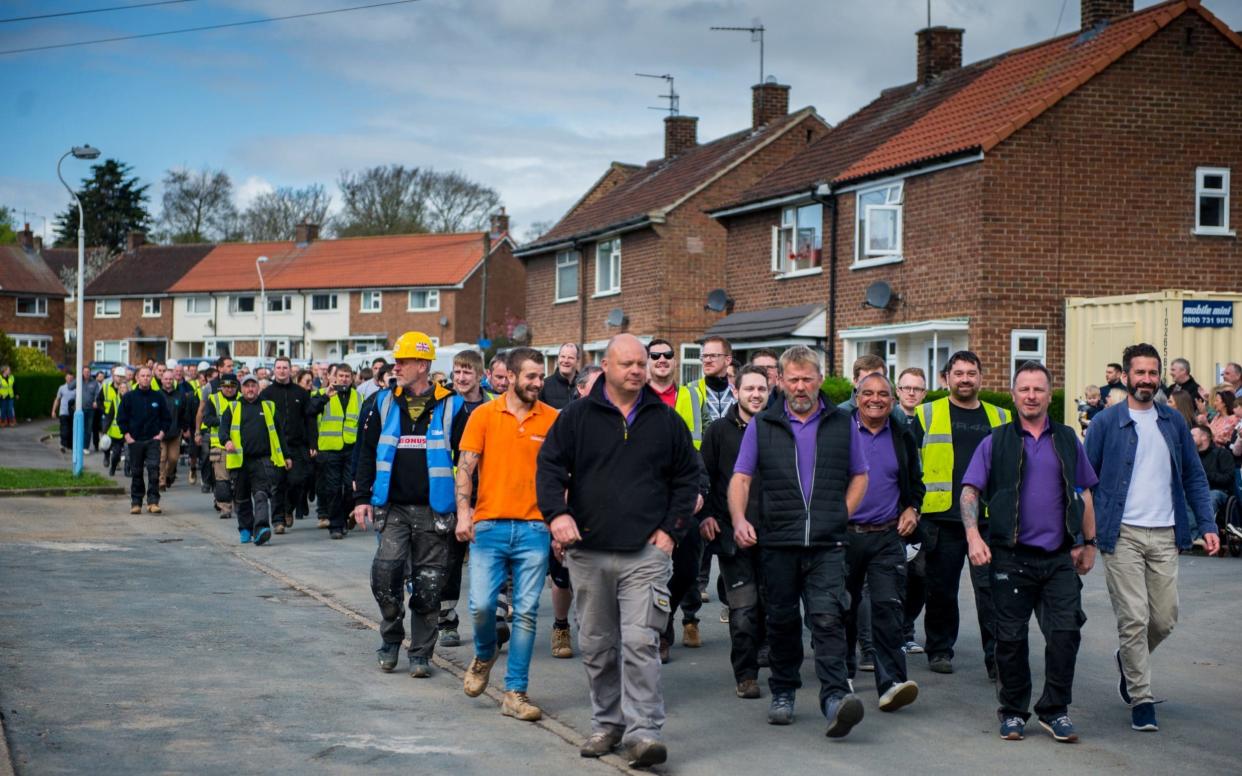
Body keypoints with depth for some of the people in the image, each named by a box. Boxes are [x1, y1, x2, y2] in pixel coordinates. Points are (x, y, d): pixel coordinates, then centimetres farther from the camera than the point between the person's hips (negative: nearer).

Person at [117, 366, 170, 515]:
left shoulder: (158, 398, 5)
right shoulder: (129, 397, 3)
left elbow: (167, 418, 13)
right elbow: (121, 418, 6)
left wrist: (161, 433, 2)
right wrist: (127, 435, -2)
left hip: (153, 440, 0)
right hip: (134, 441, 0)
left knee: (154, 470, -12)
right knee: (136, 473, 5)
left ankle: (153, 502, -11)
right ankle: (136, 503, 13)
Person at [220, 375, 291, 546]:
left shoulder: (268, 407, 15)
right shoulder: (233, 408, 12)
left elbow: (277, 433, 18)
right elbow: (223, 429, 3)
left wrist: (285, 456, 16)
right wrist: (226, 441, -20)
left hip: (263, 459, -1)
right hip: (239, 460, 1)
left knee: (261, 495, -15)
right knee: (242, 498, 10)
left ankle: (261, 528, -27)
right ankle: (245, 529, 24)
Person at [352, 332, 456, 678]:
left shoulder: (450, 407, -2)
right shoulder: (384, 403, 7)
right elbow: (367, 452, 11)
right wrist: (362, 497, 5)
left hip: (433, 511, -1)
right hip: (393, 507, 2)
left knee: (428, 583, 3)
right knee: (385, 569, -15)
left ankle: (421, 654, 16)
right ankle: (391, 639, 8)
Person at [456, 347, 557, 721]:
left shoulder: (553, 419, 5)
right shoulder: (484, 415, 3)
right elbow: (466, 466, 0)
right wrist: (464, 511, -11)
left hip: (534, 528, 1)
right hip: (489, 524, -1)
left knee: (526, 612, 1)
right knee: (481, 605, -6)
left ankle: (515, 693, 9)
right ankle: (485, 653, 27)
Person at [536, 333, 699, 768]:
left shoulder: (666, 421, 9)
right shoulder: (576, 416, 6)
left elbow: (687, 478, 13)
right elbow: (550, 467, 2)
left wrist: (672, 529, 2)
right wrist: (557, 513, -16)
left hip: (646, 553, -1)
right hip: (588, 552, 1)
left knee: (641, 642, -12)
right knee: (596, 646, 9)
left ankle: (644, 731, -11)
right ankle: (607, 724, 22)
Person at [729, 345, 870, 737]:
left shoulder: (842, 424, 8)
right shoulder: (762, 425, 6)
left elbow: (859, 475, 17)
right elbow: (741, 478, 4)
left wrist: (840, 517, 4)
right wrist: (739, 520, -13)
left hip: (827, 544, -1)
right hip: (777, 542, 1)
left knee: (828, 617, -14)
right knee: (782, 620, 10)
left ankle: (835, 696, -19)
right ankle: (783, 693, 25)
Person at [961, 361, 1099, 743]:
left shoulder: (1068, 441, 12)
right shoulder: (996, 442, 5)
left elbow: (1084, 494, 18)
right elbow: (970, 491, 2)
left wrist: (1088, 543, 14)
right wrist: (973, 535, -12)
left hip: (1060, 557, 1)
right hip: (1011, 556, -1)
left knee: (1065, 632, -6)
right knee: (1011, 638, 3)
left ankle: (1055, 711, 7)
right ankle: (1013, 712, 17)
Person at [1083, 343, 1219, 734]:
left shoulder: (1174, 422, 11)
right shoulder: (1106, 422, 1)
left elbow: (1194, 477, 16)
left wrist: (1207, 525, 7)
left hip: (1165, 535, 3)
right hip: (1123, 535, -3)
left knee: (1165, 619, 4)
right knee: (1134, 619, -6)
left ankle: (1129, 660, 33)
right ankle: (1141, 699, 5)